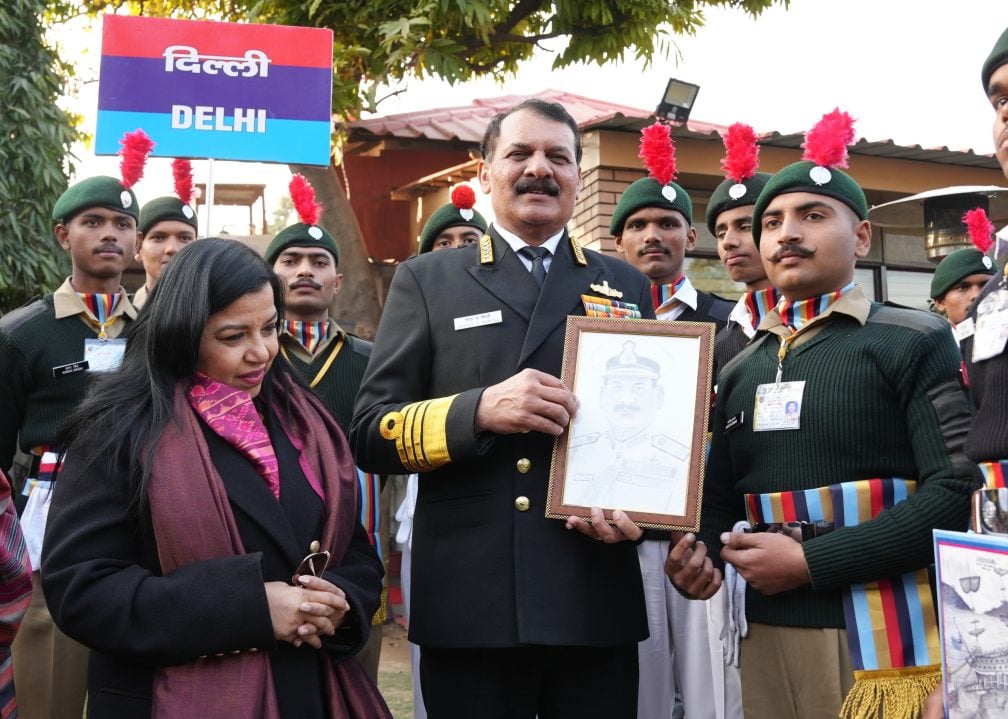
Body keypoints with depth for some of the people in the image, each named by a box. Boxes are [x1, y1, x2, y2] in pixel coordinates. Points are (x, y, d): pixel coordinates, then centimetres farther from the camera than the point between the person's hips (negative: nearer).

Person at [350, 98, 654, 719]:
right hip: (468, 596, -1)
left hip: (596, 593, 2)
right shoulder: (427, 281, 6)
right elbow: (371, 433, 1)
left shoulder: (627, 286, 12)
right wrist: (479, 410, -16)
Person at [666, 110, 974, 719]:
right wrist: (696, 554, -5)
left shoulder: (914, 341, -4)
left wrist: (810, 561, -16)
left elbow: (958, 490, -14)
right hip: (770, 634, 5)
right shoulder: (741, 370, 14)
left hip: (886, 639, -5)